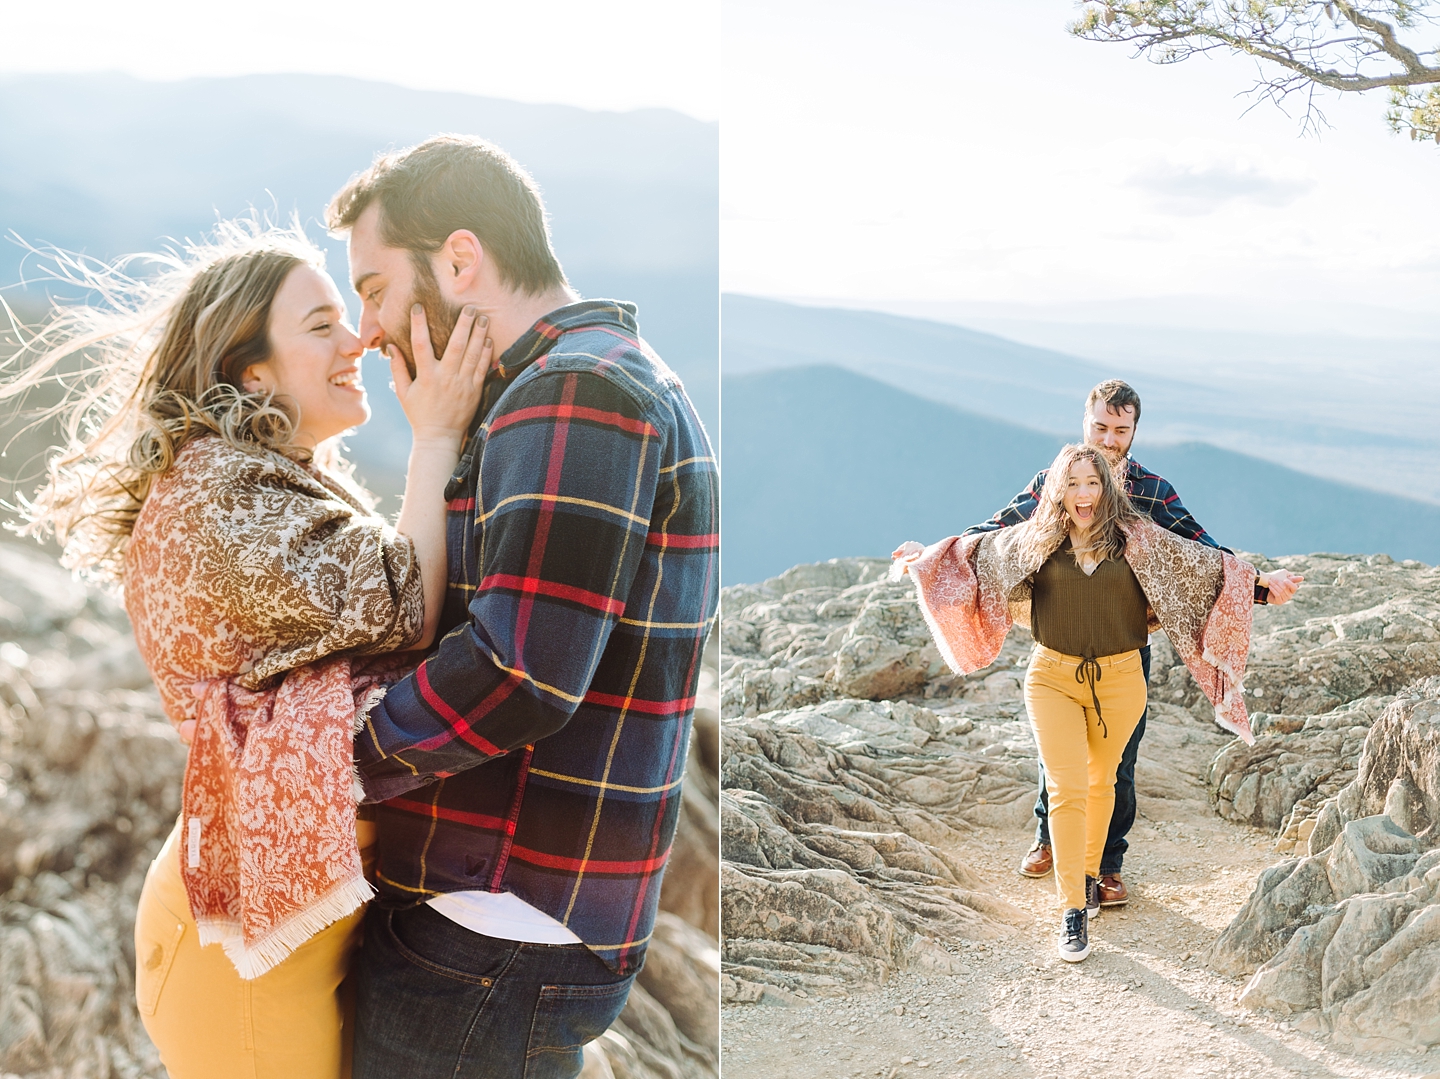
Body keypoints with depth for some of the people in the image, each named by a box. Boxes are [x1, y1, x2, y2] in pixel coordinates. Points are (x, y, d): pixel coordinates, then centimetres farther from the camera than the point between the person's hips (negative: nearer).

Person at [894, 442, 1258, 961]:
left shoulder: (1137, 539, -3)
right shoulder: (1034, 540, -1)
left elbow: (1208, 567, 5)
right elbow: (973, 552, 15)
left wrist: (1262, 586, 3)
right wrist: (923, 559, 21)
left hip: (1120, 679, 1)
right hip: (1053, 676, -1)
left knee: (1100, 782, 16)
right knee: (1066, 790, -8)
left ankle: (1090, 875, 38)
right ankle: (1074, 911, -4)